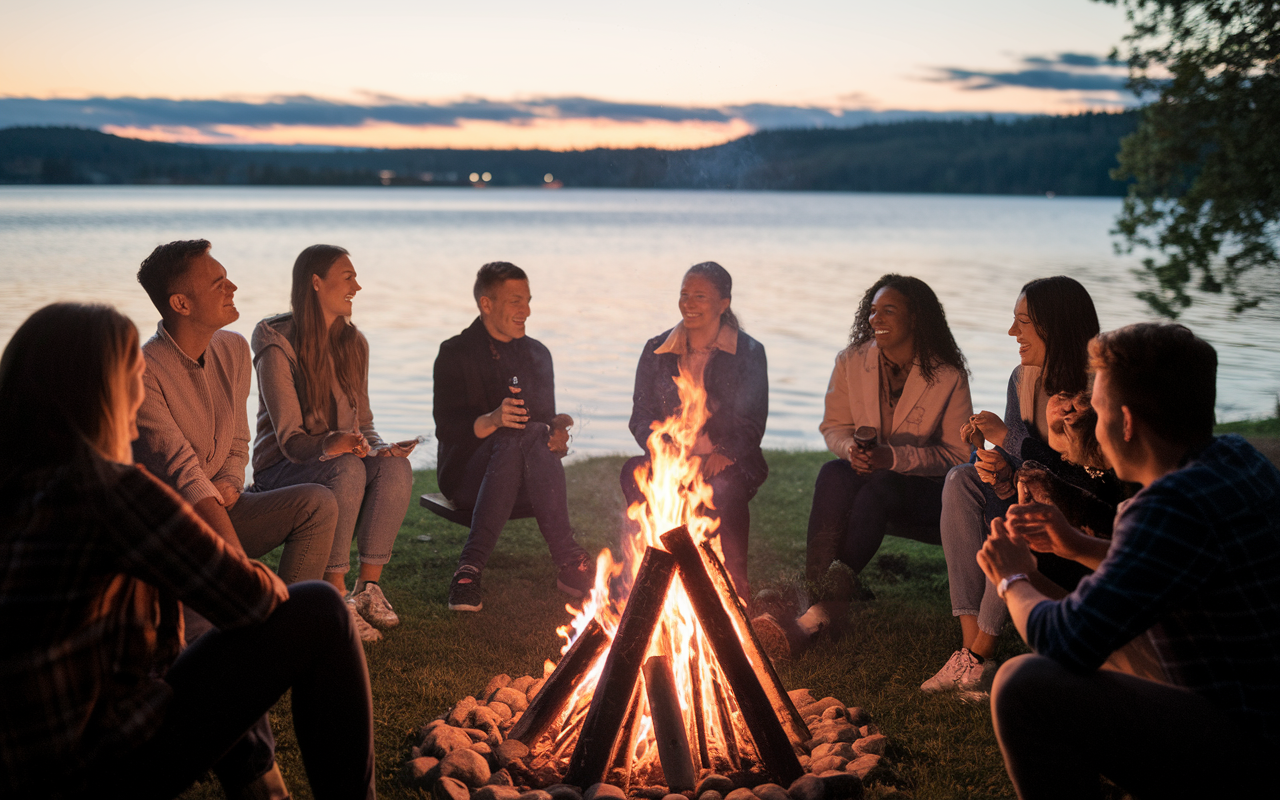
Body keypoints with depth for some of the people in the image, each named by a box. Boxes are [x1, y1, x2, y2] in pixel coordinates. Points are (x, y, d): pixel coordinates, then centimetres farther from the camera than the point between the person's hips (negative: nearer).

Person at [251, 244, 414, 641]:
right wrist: (329, 445, -40)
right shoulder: (278, 346, -12)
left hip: (344, 457, 5)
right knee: (348, 470, -37)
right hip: (282, 467, -5)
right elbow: (290, 439, -18)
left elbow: (363, 423, 10)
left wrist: (380, 446, -13)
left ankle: (368, 587, -21)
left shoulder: (354, 344, 8)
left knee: (396, 467, -28)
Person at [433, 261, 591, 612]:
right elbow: (447, 429, -12)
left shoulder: (537, 353, 15)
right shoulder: (455, 353, -1)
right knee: (525, 434, -34)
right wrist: (491, 421, -32)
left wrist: (557, 430, -13)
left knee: (540, 433, -32)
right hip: (467, 474, -4)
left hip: (524, 478, 4)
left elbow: (548, 418, 13)